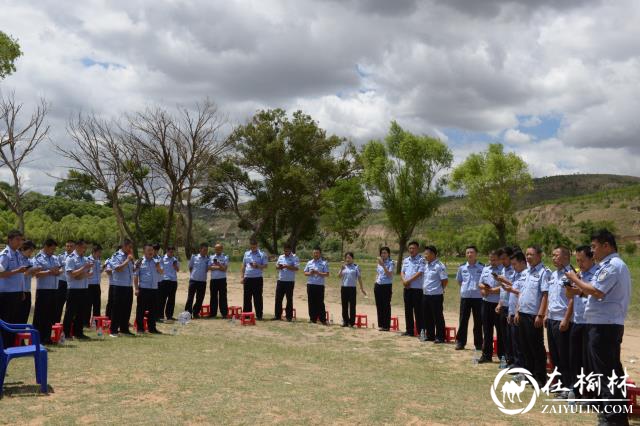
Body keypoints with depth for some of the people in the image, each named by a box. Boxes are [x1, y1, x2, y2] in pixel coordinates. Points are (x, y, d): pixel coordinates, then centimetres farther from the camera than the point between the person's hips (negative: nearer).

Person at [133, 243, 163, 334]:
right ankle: (140, 328, 9)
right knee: (141, 309, 1)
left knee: (153, 309, 9)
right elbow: (135, 276, -3)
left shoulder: (156, 261, 11)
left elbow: (161, 273, 11)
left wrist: (158, 267, -9)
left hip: (154, 289, 4)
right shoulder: (140, 262, -2)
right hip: (143, 289, -4)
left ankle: (152, 328, 18)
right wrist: (136, 288, -8)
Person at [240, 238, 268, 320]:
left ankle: (259, 315, 7)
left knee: (258, 298, 0)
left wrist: (257, 266, -22)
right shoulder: (246, 254, 12)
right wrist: (242, 277, 9)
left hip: (257, 278, -4)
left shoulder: (262, 254, -2)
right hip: (247, 278, 4)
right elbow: (243, 266, 15)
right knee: (246, 297, 6)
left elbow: (265, 265, -5)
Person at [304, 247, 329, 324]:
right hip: (310, 285, 4)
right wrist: (309, 273, -6)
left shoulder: (324, 263, 0)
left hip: (319, 285, -4)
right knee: (311, 302, 7)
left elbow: (327, 274, -6)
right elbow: (305, 273, 15)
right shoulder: (309, 263, 12)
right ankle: (313, 319, 15)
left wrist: (318, 273, -17)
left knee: (320, 303, -4)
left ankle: (323, 319, 1)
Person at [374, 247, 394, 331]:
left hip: (387, 286, -6)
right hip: (378, 286, 6)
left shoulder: (391, 263, -5)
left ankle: (386, 326, 3)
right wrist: (375, 284, 12)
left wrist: (383, 265, -23)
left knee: (386, 306, -2)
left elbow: (389, 275, -18)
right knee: (379, 306, 9)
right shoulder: (379, 263, 14)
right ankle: (380, 324, 18)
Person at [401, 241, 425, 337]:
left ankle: (421, 331, 2)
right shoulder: (405, 260, 15)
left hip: (417, 288, -7)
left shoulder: (421, 260, -6)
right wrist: (404, 280, -6)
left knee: (418, 311, -4)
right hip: (407, 288, 7)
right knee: (408, 310, 11)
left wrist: (409, 280, -16)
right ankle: (409, 330, 19)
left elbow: (420, 272, -15)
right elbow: (402, 272, 14)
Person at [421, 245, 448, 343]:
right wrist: (424, 289, 13)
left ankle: (440, 337, 8)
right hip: (425, 295, 8)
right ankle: (429, 335, 25)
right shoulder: (426, 266, 13)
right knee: (427, 316, 14)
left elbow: (445, 280, -13)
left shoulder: (439, 266, -13)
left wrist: (438, 290, -2)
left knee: (438, 317, 0)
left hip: (436, 295, -8)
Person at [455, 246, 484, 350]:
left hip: (478, 297, -2)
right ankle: (460, 342, 15)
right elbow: (459, 281, 19)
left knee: (478, 322, 6)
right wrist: (465, 288, 9)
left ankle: (478, 344, 15)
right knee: (463, 320, 7)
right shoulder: (462, 267, 5)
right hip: (465, 297, 3)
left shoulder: (482, 267, -5)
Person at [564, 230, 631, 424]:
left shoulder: (613, 265, -16)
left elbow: (598, 292, -24)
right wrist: (580, 291, 9)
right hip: (606, 324, 10)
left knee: (605, 371, -5)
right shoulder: (612, 265, 15)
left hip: (604, 326, -10)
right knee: (611, 370, 16)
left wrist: (576, 280, -12)